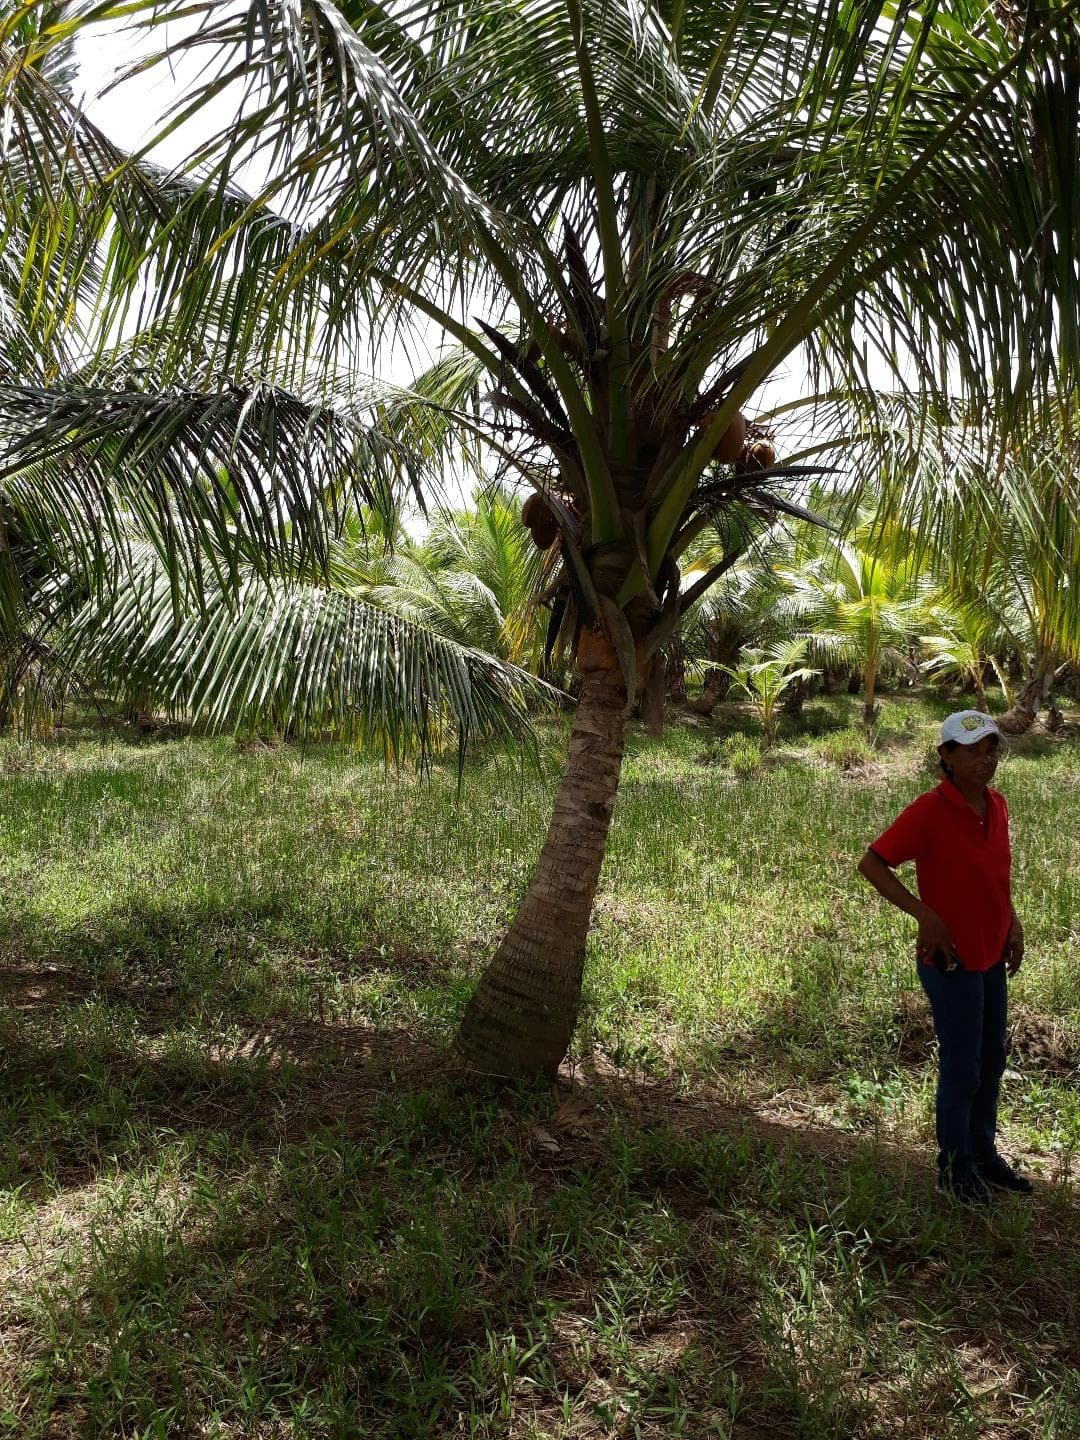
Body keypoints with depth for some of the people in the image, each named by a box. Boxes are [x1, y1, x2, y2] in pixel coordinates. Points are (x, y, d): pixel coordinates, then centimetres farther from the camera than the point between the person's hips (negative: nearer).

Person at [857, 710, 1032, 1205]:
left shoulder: (997, 806, 2)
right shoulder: (930, 811, -21)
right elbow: (871, 864, -21)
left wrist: (1012, 921, 4)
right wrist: (925, 915, -24)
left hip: (992, 958, 7)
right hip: (952, 962, -7)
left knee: (991, 1062, 20)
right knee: (961, 1069, 6)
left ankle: (984, 1155, 38)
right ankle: (955, 1167, 25)